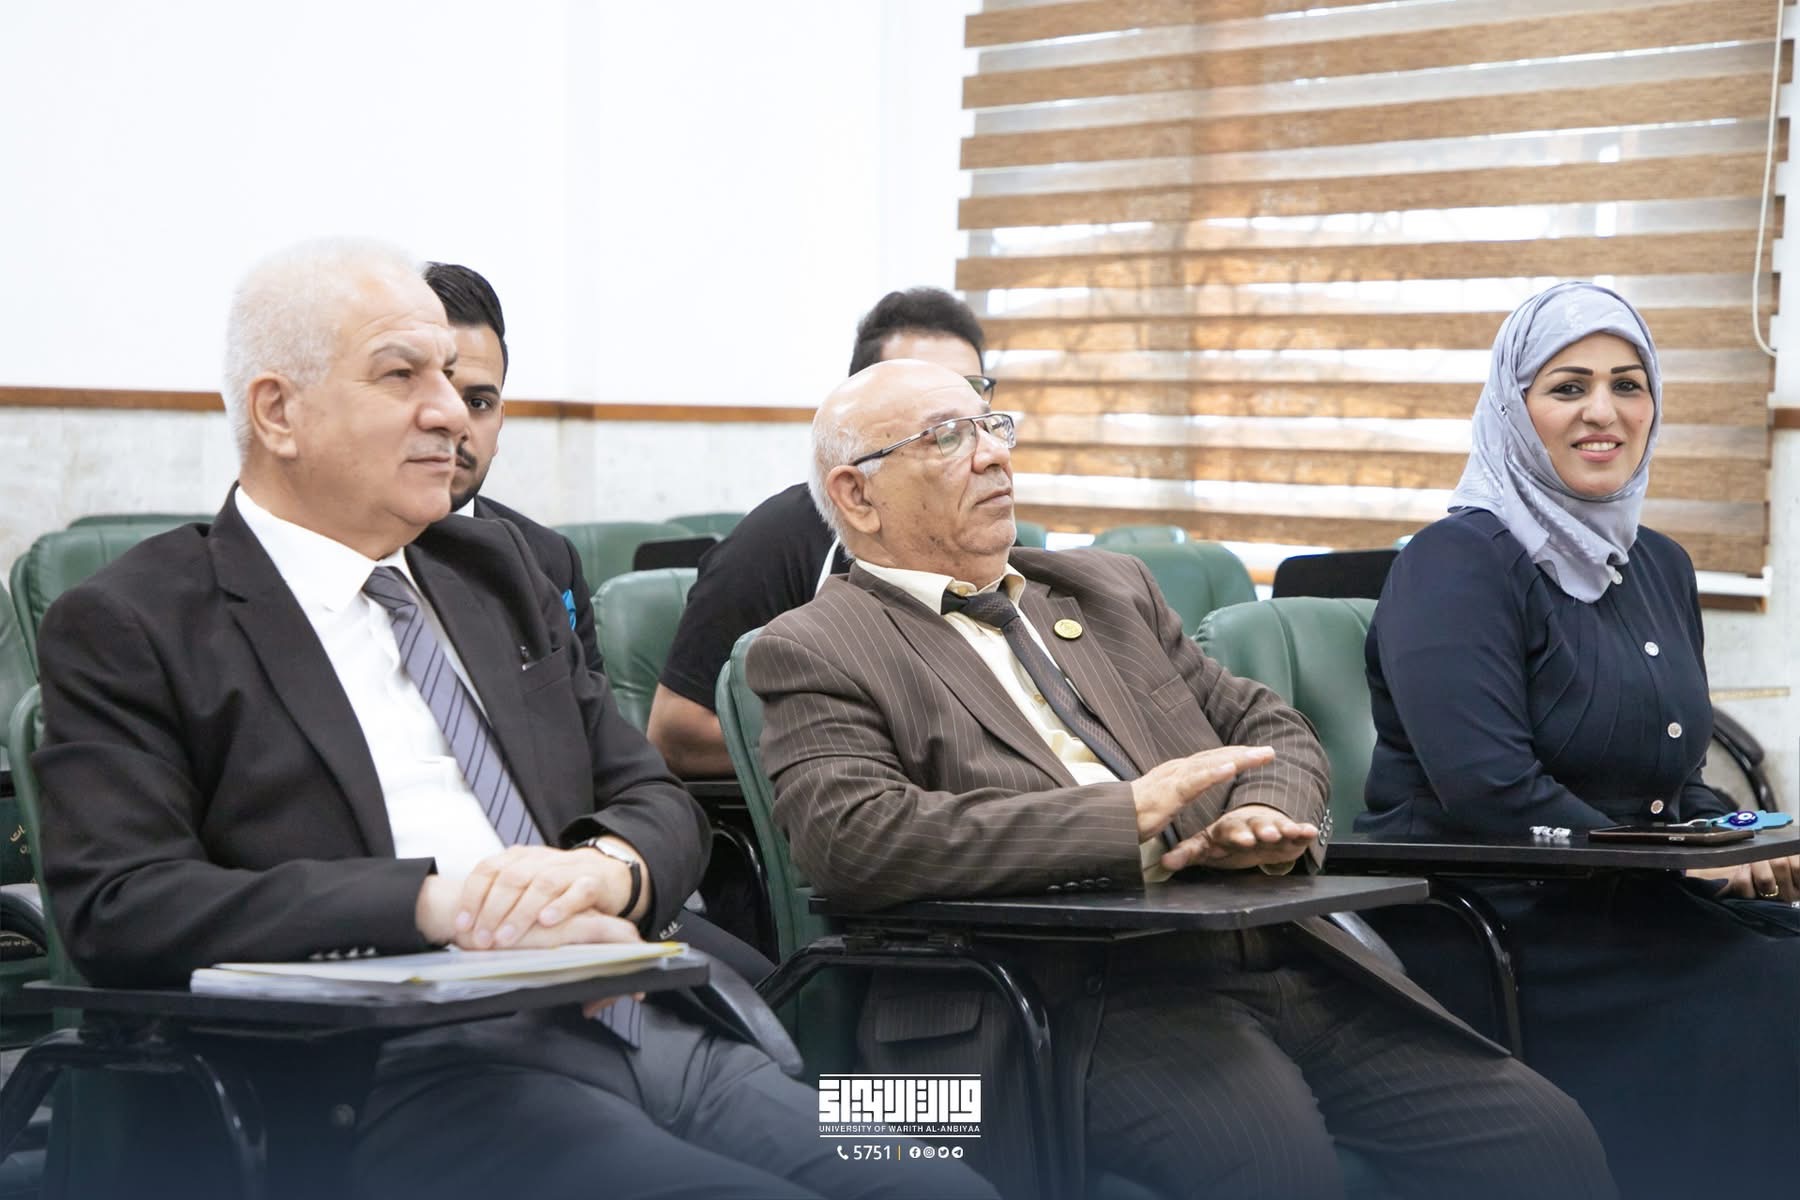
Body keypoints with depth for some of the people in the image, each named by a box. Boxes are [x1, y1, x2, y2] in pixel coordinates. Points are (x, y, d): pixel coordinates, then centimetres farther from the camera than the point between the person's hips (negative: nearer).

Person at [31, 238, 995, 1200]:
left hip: (638, 1028, 6)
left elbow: (658, 803, 19)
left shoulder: (497, 570, 22)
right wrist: (435, 902, -19)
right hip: (405, 1076, -6)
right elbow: (121, 909, -10)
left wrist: (605, 867, -7)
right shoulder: (129, 630, 3)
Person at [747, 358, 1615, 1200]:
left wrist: (1262, 818, -3)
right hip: (1084, 998, -6)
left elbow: (1272, 731, 23)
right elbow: (853, 840, -14)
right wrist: (1129, 816, -16)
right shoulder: (814, 653, 4)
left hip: (1277, 955, 6)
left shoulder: (1108, 588, 23)